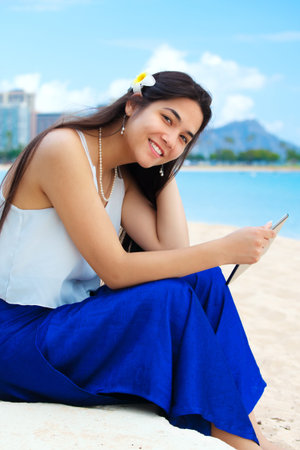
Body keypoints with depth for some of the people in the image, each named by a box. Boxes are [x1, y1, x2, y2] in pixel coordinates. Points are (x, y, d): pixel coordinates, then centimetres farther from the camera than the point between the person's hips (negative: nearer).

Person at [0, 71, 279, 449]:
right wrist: (224, 249, -23)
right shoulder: (64, 149, -18)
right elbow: (115, 270, -22)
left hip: (70, 321, 8)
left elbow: (172, 249, -6)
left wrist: (166, 165, -1)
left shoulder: (123, 178, 8)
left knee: (200, 276, -7)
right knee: (166, 297, -25)